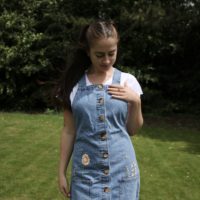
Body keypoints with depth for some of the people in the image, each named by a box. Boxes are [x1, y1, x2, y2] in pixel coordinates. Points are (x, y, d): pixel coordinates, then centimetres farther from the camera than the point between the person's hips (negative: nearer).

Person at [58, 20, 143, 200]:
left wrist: (136, 102, -11)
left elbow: (132, 130, 5)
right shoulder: (75, 84, -1)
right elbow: (69, 131, 4)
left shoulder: (127, 81, -2)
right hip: (86, 172, 0)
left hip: (122, 170, 0)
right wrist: (62, 171, 6)